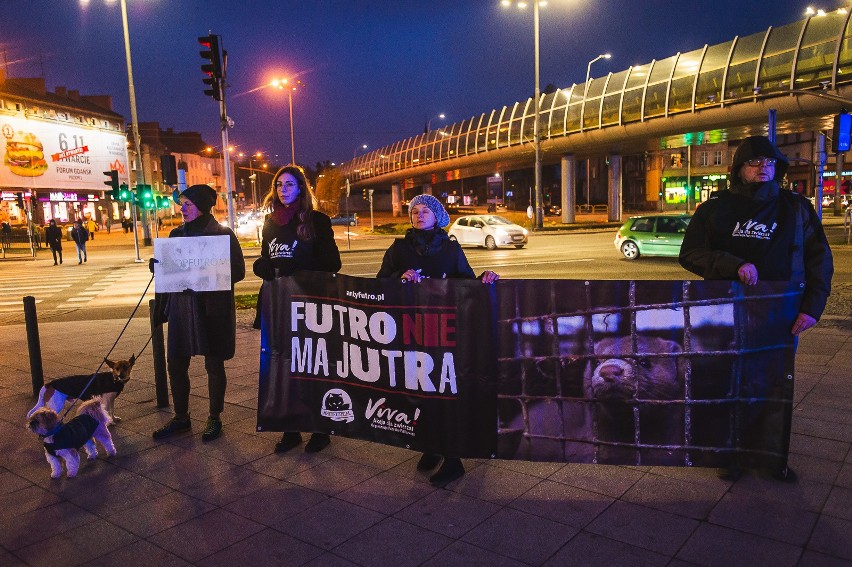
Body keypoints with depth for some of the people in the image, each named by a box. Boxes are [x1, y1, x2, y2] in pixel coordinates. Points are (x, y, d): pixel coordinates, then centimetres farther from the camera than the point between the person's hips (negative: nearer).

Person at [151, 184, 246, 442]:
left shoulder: (223, 234, -8)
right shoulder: (177, 234, 9)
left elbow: (238, 271, -10)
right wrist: (158, 266, -7)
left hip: (213, 309, -5)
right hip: (181, 307, 5)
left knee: (214, 365, 7)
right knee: (176, 364, 9)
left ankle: (215, 418, 22)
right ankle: (181, 417, 27)